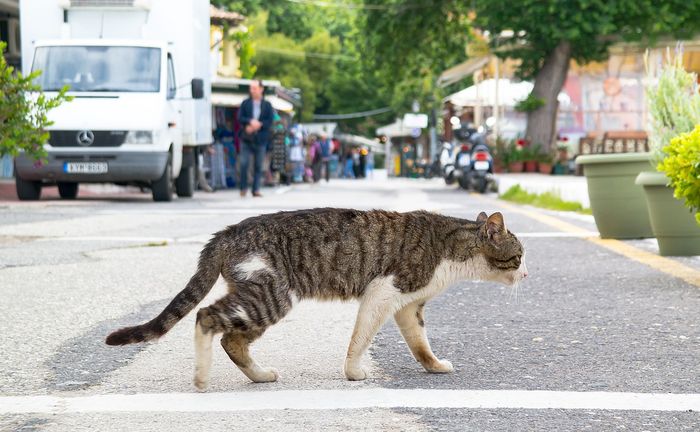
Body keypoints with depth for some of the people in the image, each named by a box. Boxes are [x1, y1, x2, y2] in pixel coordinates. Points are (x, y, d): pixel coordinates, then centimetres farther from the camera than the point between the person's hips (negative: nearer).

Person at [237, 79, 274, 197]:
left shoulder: (267, 105, 7)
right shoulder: (245, 103, 8)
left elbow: (270, 121, 1)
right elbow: (240, 118, 0)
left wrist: (258, 125, -12)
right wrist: (250, 121, -16)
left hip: (261, 139, 0)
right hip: (246, 139, 0)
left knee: (258, 165, 1)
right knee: (244, 163, -7)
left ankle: (256, 189, 7)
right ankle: (243, 188, 6)